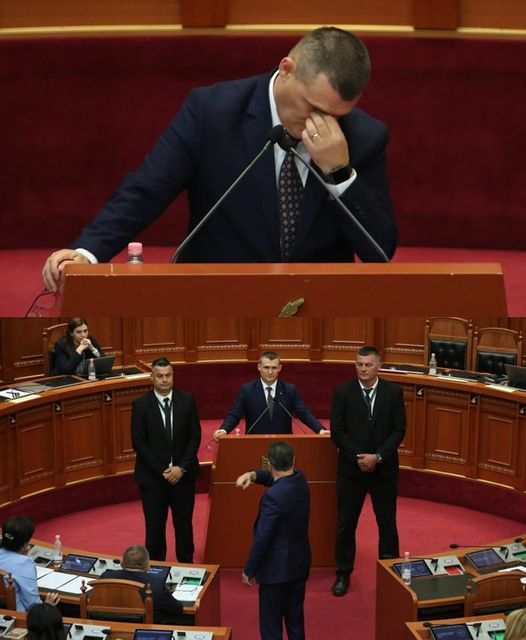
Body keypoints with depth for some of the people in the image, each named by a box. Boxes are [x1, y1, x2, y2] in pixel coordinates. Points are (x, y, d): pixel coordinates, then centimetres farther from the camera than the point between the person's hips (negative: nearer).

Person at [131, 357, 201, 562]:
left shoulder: (187, 400, -1)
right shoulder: (141, 405, -6)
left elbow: (195, 436, -1)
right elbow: (138, 442, -7)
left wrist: (182, 467, -10)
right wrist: (162, 470, -13)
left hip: (183, 474, 2)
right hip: (153, 476, -1)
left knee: (184, 524, 11)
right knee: (155, 527, 6)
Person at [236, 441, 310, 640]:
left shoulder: (273, 496, -27)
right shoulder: (300, 480, -3)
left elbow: (262, 538, -24)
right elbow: (274, 478, 17)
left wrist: (249, 570, -13)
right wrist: (252, 475, -3)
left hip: (277, 568, -8)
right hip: (300, 563, 8)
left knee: (270, 623, 4)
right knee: (295, 617, 19)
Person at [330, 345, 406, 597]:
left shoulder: (393, 392, -2)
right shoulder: (343, 392, -3)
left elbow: (399, 430, -4)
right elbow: (337, 431, -5)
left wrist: (377, 457, -14)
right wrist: (359, 457, -14)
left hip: (384, 468, 0)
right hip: (351, 469, 0)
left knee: (387, 523, 8)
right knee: (346, 524, 6)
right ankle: (343, 574, 19)